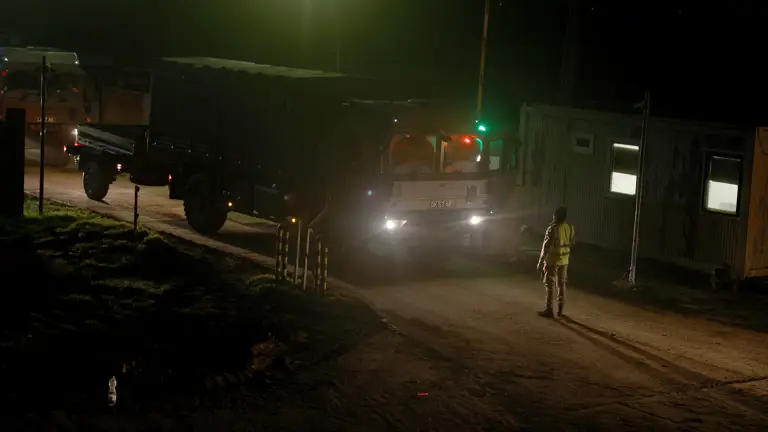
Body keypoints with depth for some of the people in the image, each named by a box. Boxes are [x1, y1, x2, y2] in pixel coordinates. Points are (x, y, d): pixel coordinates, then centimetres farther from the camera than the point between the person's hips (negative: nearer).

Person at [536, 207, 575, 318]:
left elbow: (546, 246, -19)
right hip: (564, 260, 6)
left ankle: (549, 310, 2)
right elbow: (573, 242, 14)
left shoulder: (553, 228, -20)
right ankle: (560, 309, 17)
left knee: (550, 285, 1)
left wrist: (540, 262, -14)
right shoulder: (570, 228, -1)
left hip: (552, 260, -6)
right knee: (561, 284, 14)